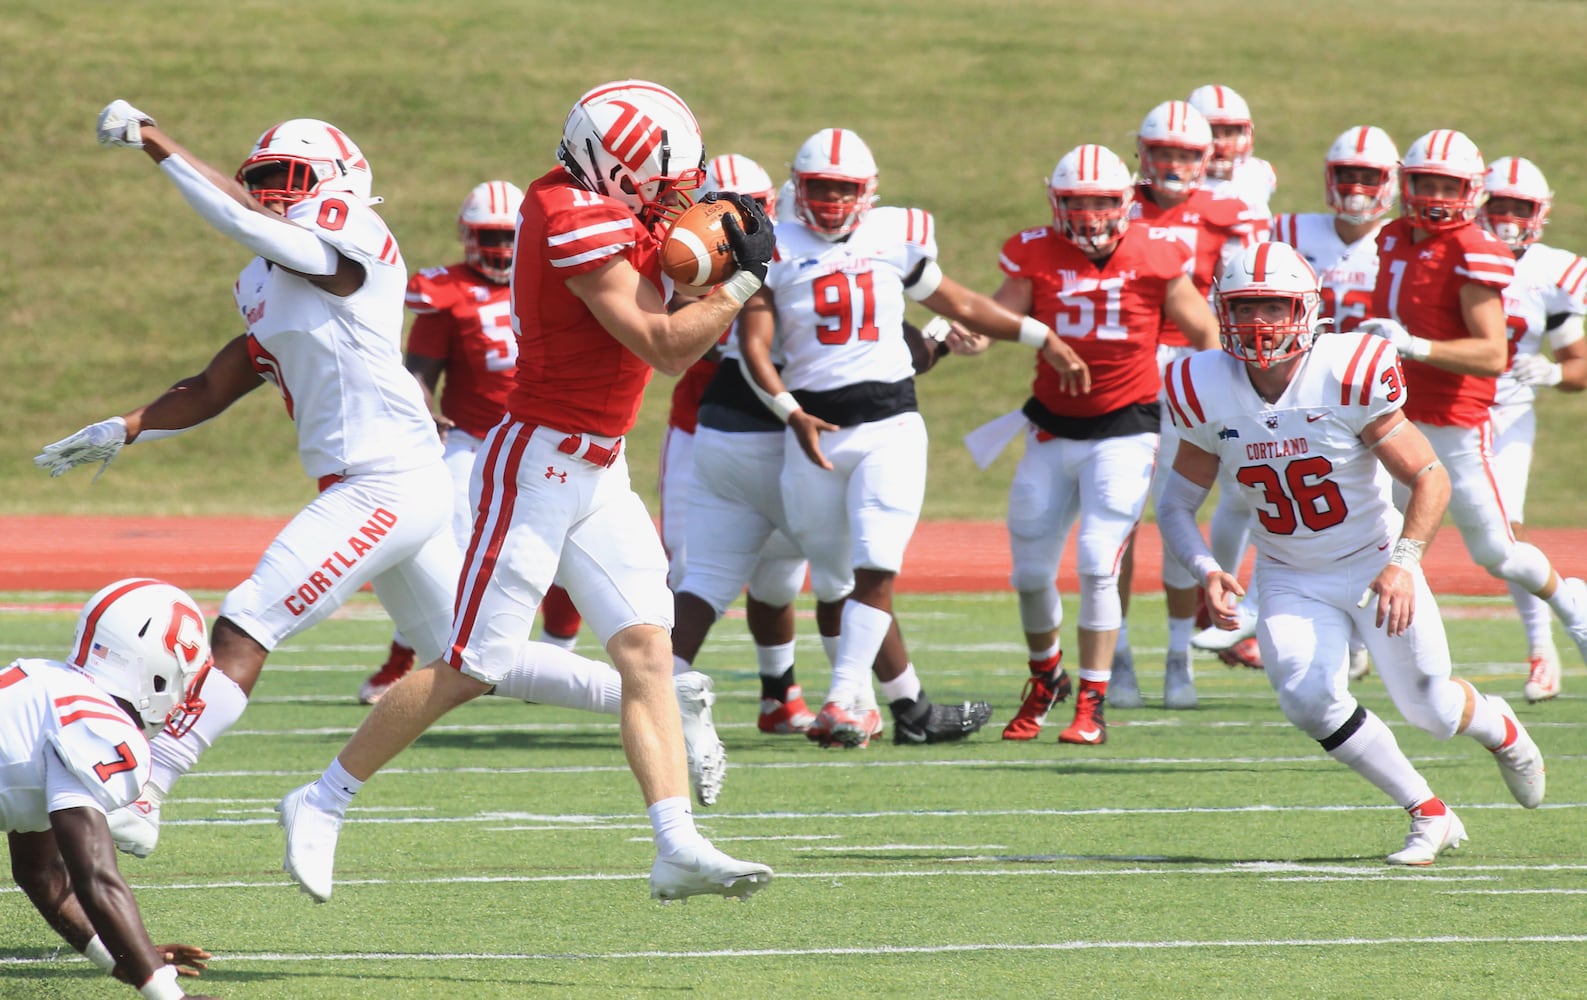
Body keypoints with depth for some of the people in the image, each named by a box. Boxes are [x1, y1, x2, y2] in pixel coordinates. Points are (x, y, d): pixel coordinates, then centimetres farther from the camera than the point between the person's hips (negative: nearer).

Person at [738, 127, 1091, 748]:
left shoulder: (893, 238, 9)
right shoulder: (776, 250, 3)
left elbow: (958, 304, 23)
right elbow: (754, 343, -3)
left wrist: (1043, 339, 25)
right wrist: (793, 414, -16)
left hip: (889, 423, 0)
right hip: (815, 429, 0)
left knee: (875, 571, -16)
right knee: (836, 582, 3)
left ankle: (843, 706, -17)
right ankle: (911, 708, 13)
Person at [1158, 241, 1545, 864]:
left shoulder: (1348, 378, -23)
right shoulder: (1207, 395, -12)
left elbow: (1430, 478, -17)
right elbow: (1177, 505, -1)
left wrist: (1404, 562, -30)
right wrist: (1206, 571, -20)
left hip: (1374, 565, -2)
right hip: (1291, 580, 2)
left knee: (1430, 709, 3)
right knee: (1309, 702, -19)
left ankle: (1498, 727, 43)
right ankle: (1428, 816, 2)